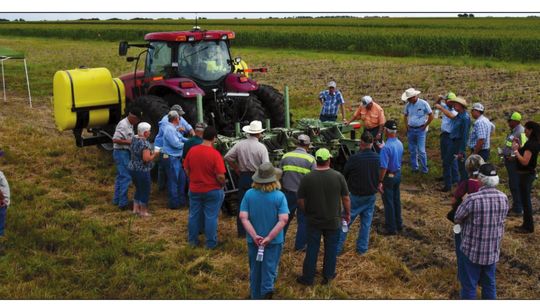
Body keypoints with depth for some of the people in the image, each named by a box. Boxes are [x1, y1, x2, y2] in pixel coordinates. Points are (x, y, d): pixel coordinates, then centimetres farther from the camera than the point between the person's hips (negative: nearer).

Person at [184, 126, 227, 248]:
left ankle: (192, 240, 28)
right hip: (212, 191, -4)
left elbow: (186, 169, 4)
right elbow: (220, 176, -21)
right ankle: (211, 243, 15)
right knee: (211, 217, 7)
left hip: (194, 190, 4)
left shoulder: (192, 150, -6)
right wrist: (223, 185, -1)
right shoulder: (215, 154, -20)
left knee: (194, 215, 16)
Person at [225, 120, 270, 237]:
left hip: (243, 177, 3)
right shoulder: (261, 147, -13)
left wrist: (237, 170, 8)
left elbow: (228, 157, -2)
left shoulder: (240, 144, -3)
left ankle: (242, 231, 18)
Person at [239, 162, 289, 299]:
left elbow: (243, 217, -15)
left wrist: (254, 236, -17)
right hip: (274, 240, -2)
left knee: (255, 269, 18)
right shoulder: (279, 196, -15)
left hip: (254, 240, 2)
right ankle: (267, 289, -3)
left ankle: (256, 296, 32)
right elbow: (284, 219, -21)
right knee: (270, 267, 13)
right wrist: (269, 237, -18)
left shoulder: (249, 194, -10)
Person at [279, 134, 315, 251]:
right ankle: (300, 245, 19)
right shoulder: (310, 159, -10)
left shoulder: (286, 156, -2)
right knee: (303, 220, 11)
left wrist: (281, 189, 17)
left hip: (288, 192, 3)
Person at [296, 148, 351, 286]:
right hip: (333, 221, 0)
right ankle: (328, 275, 27)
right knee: (331, 248, 16)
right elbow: (346, 198, -6)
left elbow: (300, 201, -5)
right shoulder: (338, 176, -12)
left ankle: (308, 277, 19)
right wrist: (347, 213, 9)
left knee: (312, 249, 11)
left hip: (313, 221, 0)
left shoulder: (307, 178, -12)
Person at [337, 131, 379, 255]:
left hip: (355, 195, -4)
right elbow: (378, 175, 5)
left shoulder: (354, 158, -22)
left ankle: (337, 248, 12)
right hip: (371, 195, 4)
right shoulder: (377, 158, -8)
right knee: (366, 223, 16)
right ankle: (362, 248, 23)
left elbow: (345, 175, -7)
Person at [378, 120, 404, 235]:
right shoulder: (400, 144, -2)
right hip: (398, 174, 7)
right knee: (396, 200, 20)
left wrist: (380, 182, -21)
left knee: (388, 202, 5)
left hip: (389, 176, -7)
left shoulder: (386, 147, -26)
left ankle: (391, 228, 14)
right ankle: (398, 224, 32)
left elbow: (384, 167, -26)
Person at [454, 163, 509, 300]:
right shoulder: (503, 198, -8)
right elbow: (502, 219, 7)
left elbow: (457, 219, -11)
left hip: (472, 250, -5)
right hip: (493, 250, 5)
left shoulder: (472, 199, -25)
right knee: (489, 284, 20)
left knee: (469, 286, 11)